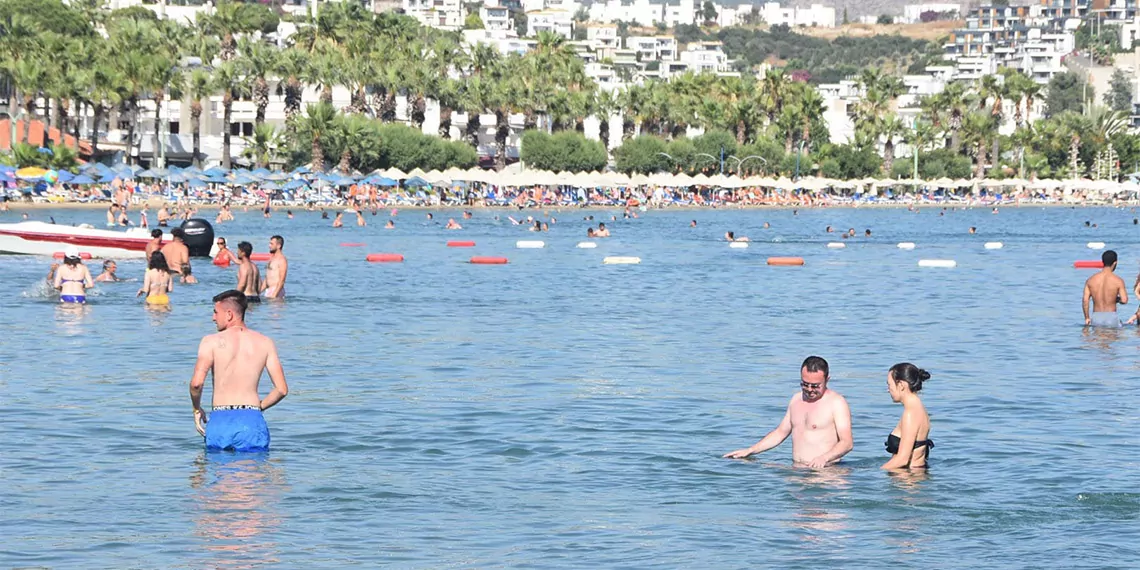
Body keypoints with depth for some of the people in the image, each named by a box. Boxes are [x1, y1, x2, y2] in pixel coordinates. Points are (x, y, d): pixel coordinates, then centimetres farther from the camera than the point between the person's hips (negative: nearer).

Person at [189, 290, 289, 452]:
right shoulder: (265, 343, 9)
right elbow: (282, 389, 4)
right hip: (252, 421, 1)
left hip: (220, 421, -1)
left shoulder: (212, 341, 1)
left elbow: (196, 383, -11)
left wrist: (197, 409, 8)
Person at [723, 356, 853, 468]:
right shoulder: (796, 399, 17)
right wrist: (750, 451, 21)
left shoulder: (836, 403, -4)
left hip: (824, 471, -7)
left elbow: (846, 443, -10)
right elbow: (780, 432, 27)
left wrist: (824, 458, -28)